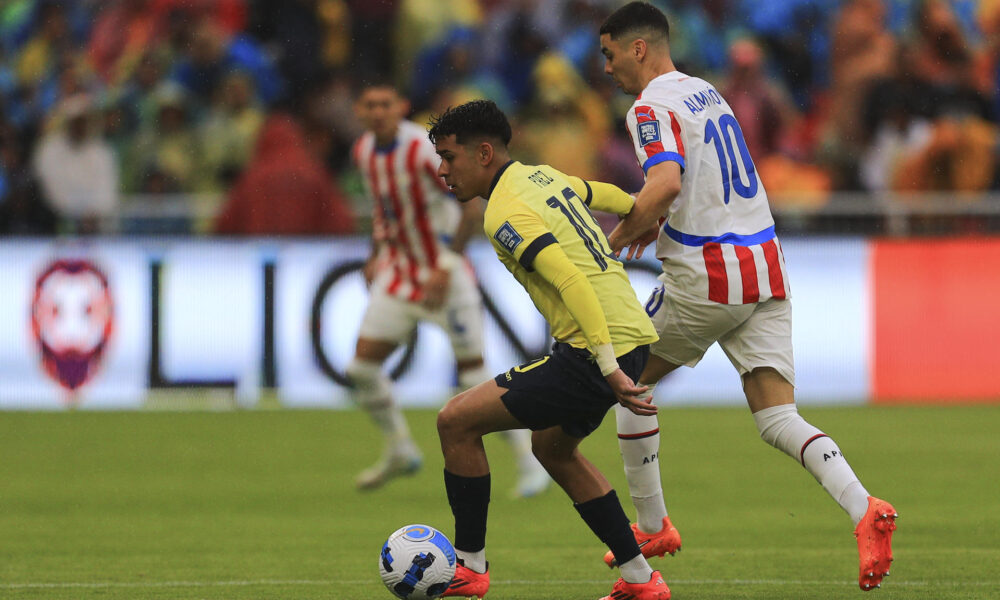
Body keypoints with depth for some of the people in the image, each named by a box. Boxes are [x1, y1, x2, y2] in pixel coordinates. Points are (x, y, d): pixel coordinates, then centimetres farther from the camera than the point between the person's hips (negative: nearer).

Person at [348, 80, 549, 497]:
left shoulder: (425, 150, -21)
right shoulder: (364, 151, 2)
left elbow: (472, 209, -20)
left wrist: (446, 268, -24)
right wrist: (376, 255, 12)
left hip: (445, 275, -7)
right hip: (399, 271, 7)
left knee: (474, 374, -7)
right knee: (362, 367, -1)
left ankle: (530, 462, 5)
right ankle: (400, 452, 20)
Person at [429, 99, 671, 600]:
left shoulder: (505, 214, -14)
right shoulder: (543, 177, 13)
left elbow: (572, 283, -25)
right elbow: (604, 196, 33)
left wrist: (608, 368, -28)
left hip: (599, 348, -10)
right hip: (634, 334, 10)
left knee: (456, 421, -3)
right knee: (553, 447, 29)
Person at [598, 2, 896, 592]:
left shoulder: (652, 107, -10)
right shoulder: (706, 91, 18)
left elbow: (664, 184, -27)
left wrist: (616, 240, -13)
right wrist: (659, 222, 20)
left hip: (705, 278, -7)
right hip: (766, 270, 7)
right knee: (779, 419, -1)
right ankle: (864, 508, -24)